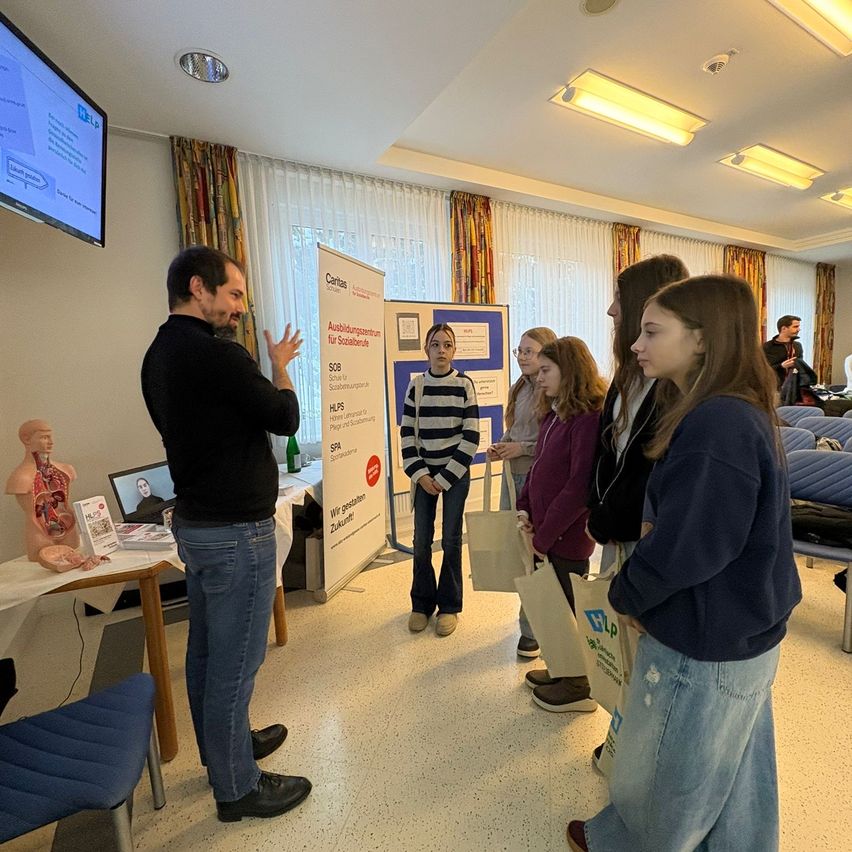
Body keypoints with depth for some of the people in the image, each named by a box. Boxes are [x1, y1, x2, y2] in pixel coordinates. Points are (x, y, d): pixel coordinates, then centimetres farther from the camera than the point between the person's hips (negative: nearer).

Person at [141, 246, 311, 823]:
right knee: (235, 661, 6)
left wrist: (266, 369, 10)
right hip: (236, 531, -10)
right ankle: (237, 788, 26)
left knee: (207, 650, 22)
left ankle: (224, 746, 43)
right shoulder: (216, 354, -22)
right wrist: (280, 365, 3)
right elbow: (287, 418, -12)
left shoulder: (160, 354, 8)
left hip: (195, 523, 10)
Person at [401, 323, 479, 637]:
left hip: (456, 473, -2)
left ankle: (449, 606, 22)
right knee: (421, 540, 6)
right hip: (424, 474, 2)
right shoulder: (415, 386, 1)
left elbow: (471, 437, -7)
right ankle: (422, 603, 25)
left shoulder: (464, 385, -4)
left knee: (451, 540, 5)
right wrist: (421, 475, -7)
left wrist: (445, 478, -9)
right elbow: (407, 434, 2)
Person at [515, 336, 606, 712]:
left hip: (567, 535, -8)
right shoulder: (553, 413, 9)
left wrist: (545, 535, -17)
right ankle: (562, 670, 40)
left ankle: (578, 688, 31)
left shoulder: (588, 417, -19)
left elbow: (580, 486, -22)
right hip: (543, 530, 8)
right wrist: (525, 509, 2)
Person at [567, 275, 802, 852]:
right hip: (745, 631, 8)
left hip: (702, 646, -8)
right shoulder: (745, 412, 3)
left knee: (668, 769, 19)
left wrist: (626, 595, -10)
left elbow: (684, 549, -27)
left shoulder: (713, 425, -29)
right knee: (733, 770, 27)